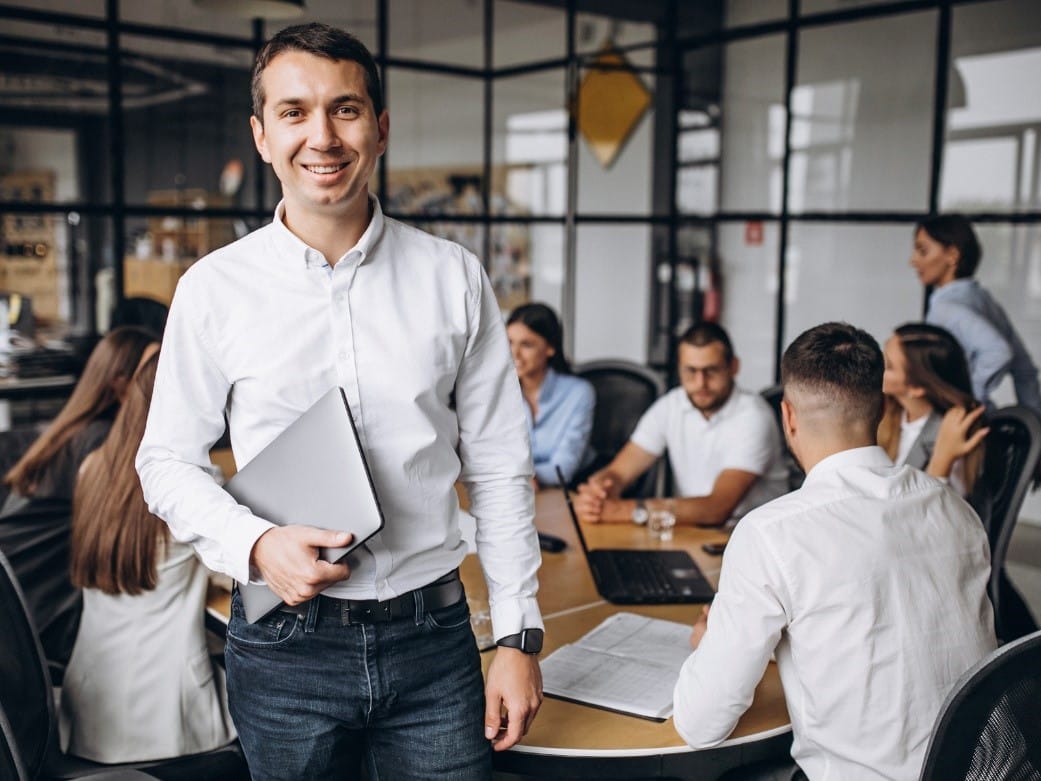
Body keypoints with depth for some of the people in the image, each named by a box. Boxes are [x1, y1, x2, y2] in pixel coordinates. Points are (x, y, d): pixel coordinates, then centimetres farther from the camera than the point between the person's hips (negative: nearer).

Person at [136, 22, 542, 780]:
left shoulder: (453, 278, -2)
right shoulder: (215, 288, -4)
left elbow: (498, 467, 1)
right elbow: (169, 460, 4)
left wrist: (519, 637, 0)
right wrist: (256, 544, -14)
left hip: (434, 637, 1)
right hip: (285, 645, 0)